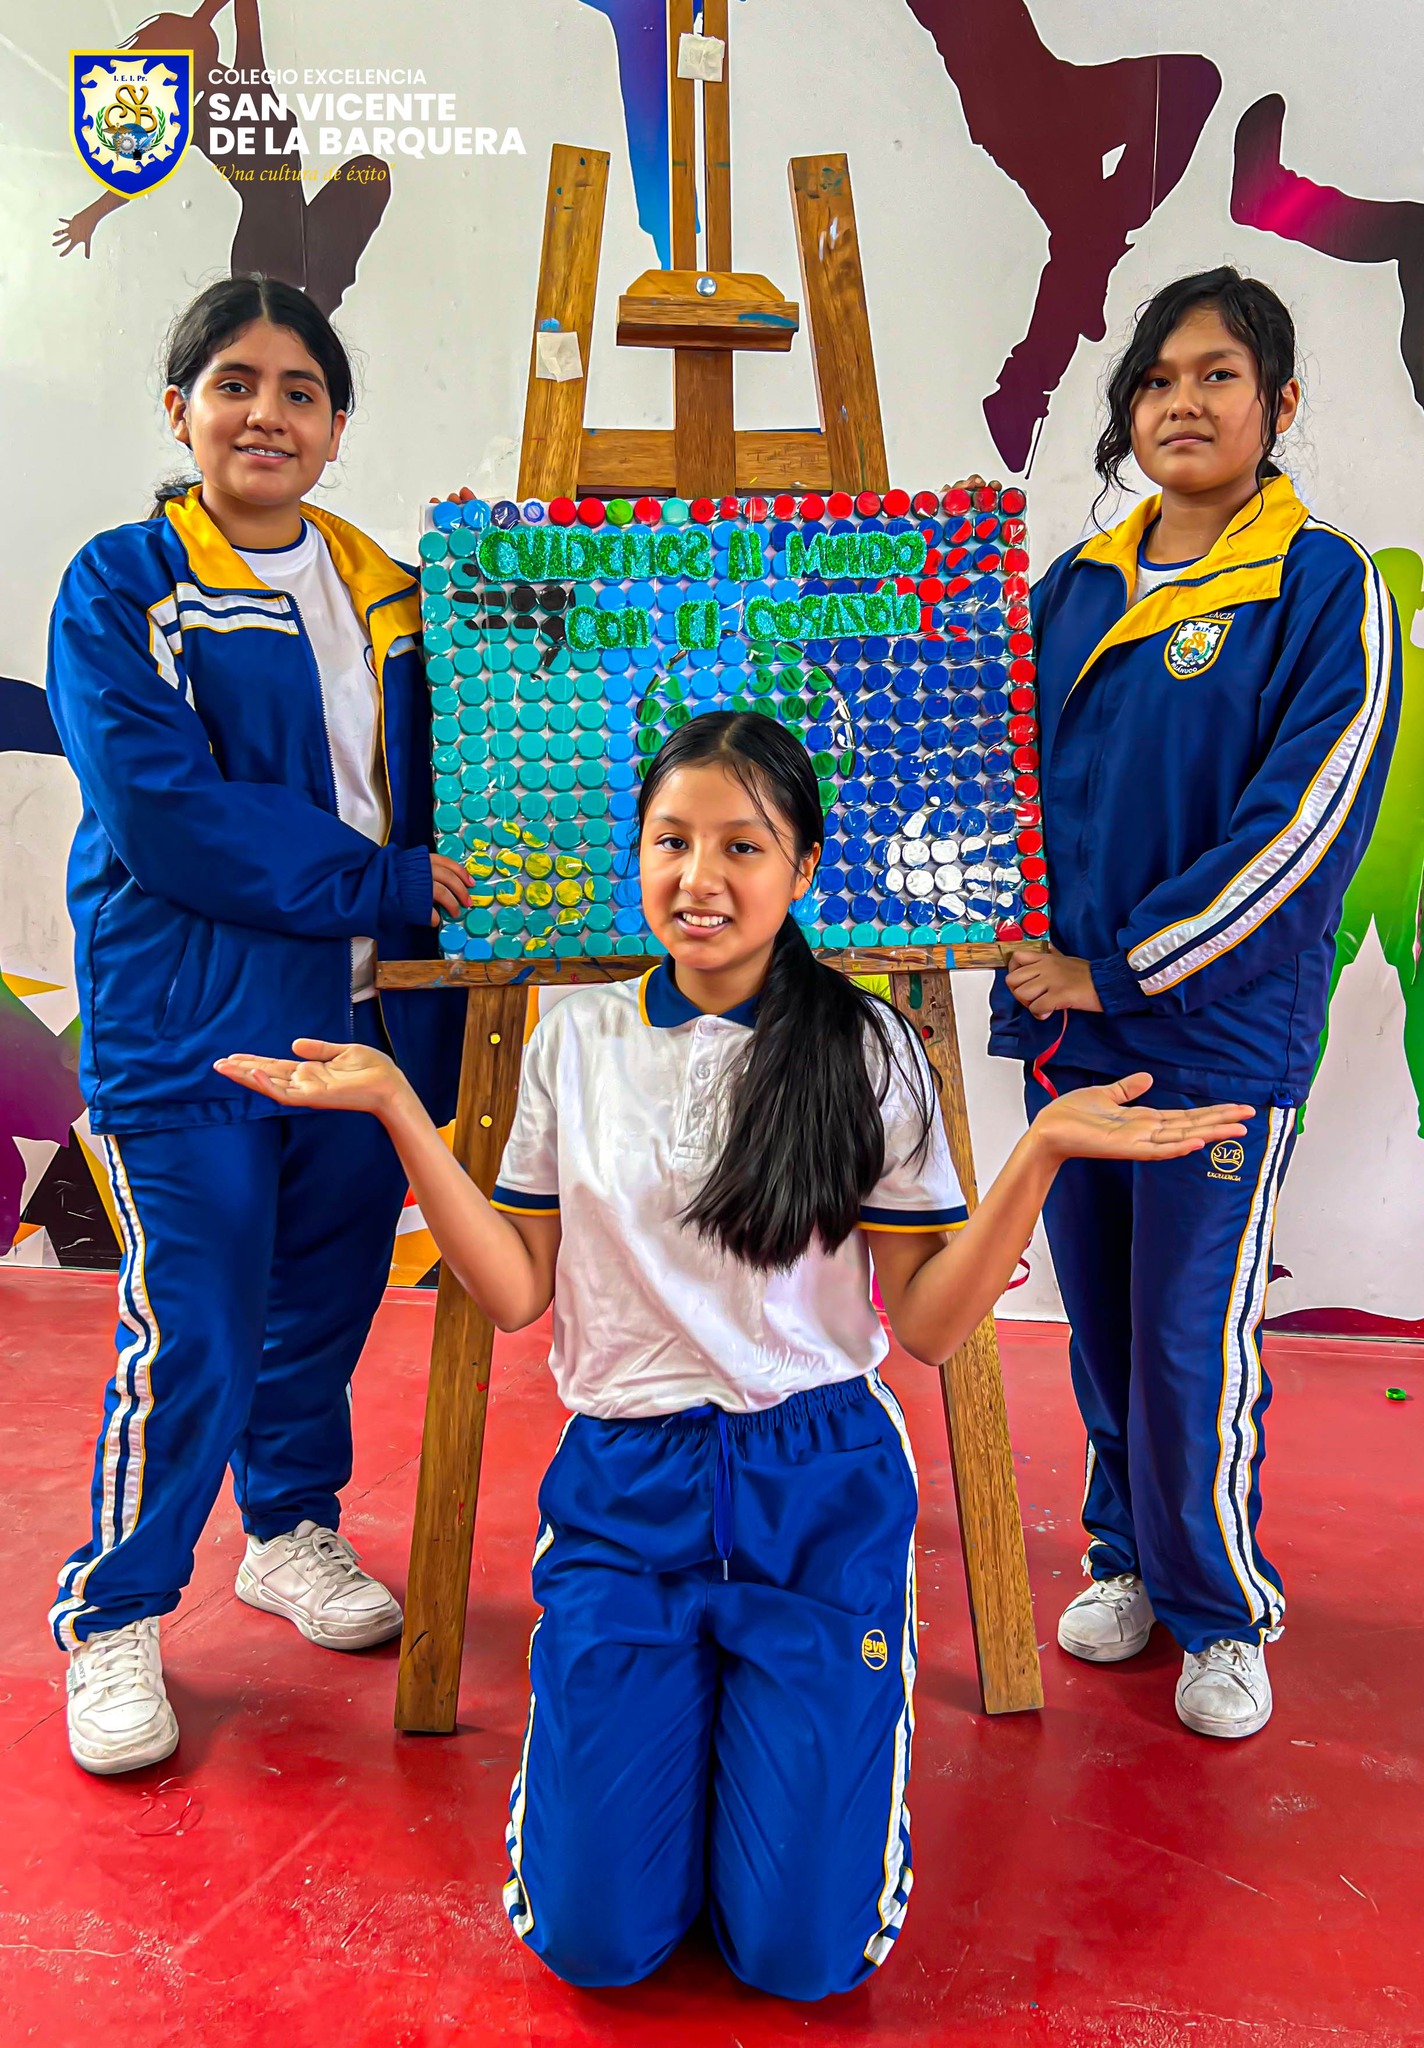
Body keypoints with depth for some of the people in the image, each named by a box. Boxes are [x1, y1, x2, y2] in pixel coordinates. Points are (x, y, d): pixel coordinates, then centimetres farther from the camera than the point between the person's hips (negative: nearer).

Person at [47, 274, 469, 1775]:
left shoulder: (389, 598, 12)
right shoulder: (118, 587, -3)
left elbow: (434, 789, 19)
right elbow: (164, 818, -15)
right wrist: (385, 885, -17)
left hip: (365, 1015, 5)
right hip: (186, 1027, -5)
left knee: (326, 1307, 15)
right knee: (189, 1343, -3)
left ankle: (294, 1532, 39)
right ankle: (111, 1621, 20)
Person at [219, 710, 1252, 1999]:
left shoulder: (867, 1053, -3)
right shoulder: (576, 1040, 2)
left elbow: (929, 1324, -3)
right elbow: (515, 1294, 2)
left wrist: (1041, 1153, -17)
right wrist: (398, 1111, -6)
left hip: (822, 1499, -1)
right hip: (620, 1492, 2)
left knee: (802, 1954, -3)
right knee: (593, 1940, -2)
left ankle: (802, 1715, 27)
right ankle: (681, 1705, 27)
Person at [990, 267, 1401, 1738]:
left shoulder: (1326, 590, -6)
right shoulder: (1073, 590, 10)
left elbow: (1302, 826, -13)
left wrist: (1119, 969, -13)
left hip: (1219, 1029, -5)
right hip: (1067, 1022, 5)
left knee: (1192, 1341, 1)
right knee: (1102, 1323, 15)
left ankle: (1219, 1614, 23)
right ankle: (1128, 1560, 36)